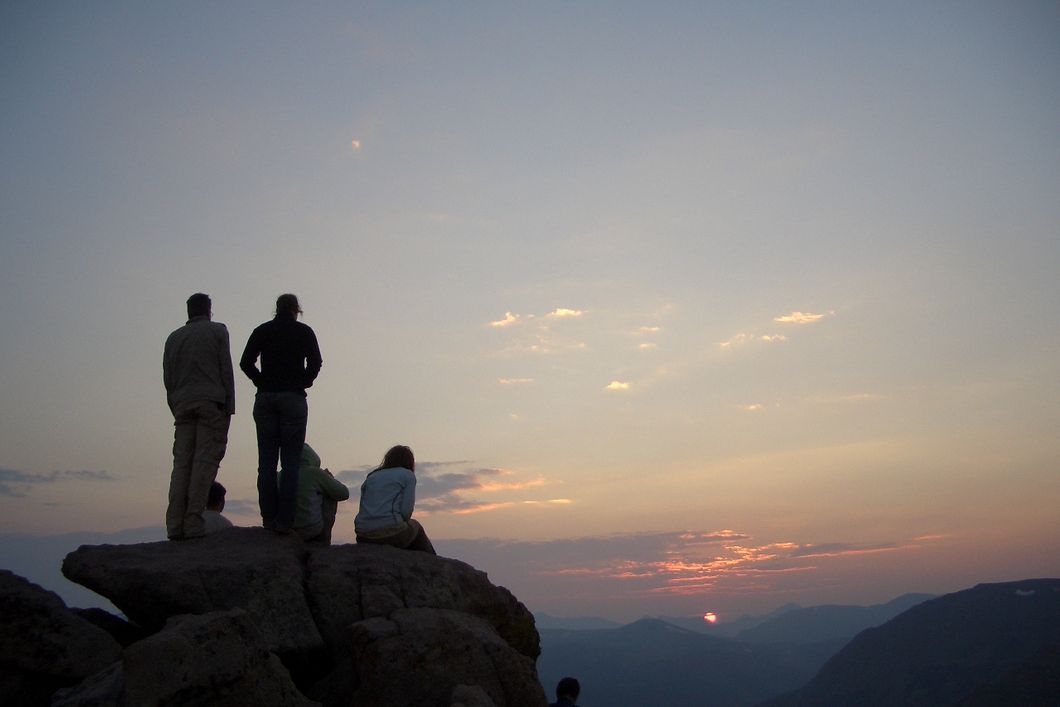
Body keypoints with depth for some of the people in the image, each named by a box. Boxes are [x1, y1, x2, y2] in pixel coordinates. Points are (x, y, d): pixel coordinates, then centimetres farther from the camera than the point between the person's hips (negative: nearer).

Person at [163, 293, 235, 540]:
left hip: (183, 406, 4)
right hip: (211, 403, -4)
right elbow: (226, 370, -1)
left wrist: (176, 409, 17)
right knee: (205, 461, -8)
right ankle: (193, 522, -15)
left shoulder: (173, 337, 19)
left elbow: (167, 378, 15)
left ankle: (175, 525, -5)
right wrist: (229, 407, -2)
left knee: (181, 464, 2)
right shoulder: (217, 330, 7)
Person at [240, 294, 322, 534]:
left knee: (267, 461, 6)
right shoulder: (304, 331, 4)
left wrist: (263, 383, 8)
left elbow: (245, 362, 0)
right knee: (290, 461, -2)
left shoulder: (262, 331, 10)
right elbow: (315, 362, -8)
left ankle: (269, 519, 5)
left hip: (265, 398, 3)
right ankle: (285, 521, -7)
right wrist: (303, 383, 5)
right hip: (293, 398, -2)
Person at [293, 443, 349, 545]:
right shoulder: (315, 472, -9)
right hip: (311, 528, -5)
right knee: (331, 495, 14)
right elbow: (344, 494, -1)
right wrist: (331, 479, 18)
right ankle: (322, 540, 14)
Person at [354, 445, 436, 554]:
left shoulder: (371, 477, 21)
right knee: (415, 526, 28)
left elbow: (364, 508, 12)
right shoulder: (408, 475, 7)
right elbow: (406, 511, -5)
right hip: (391, 533, -5)